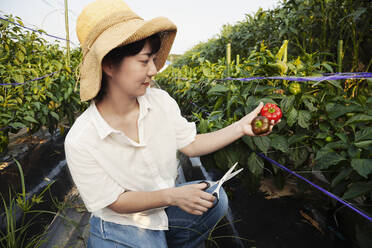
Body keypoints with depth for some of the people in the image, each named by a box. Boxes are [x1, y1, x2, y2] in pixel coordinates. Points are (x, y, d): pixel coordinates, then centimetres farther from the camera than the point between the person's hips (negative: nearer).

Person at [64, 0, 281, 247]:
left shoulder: (161, 100, -13)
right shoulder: (80, 141, -26)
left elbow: (191, 144, -4)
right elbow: (116, 202, -18)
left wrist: (241, 127, -12)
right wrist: (172, 195, -31)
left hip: (163, 205, 4)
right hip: (121, 223, -4)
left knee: (215, 198, -14)